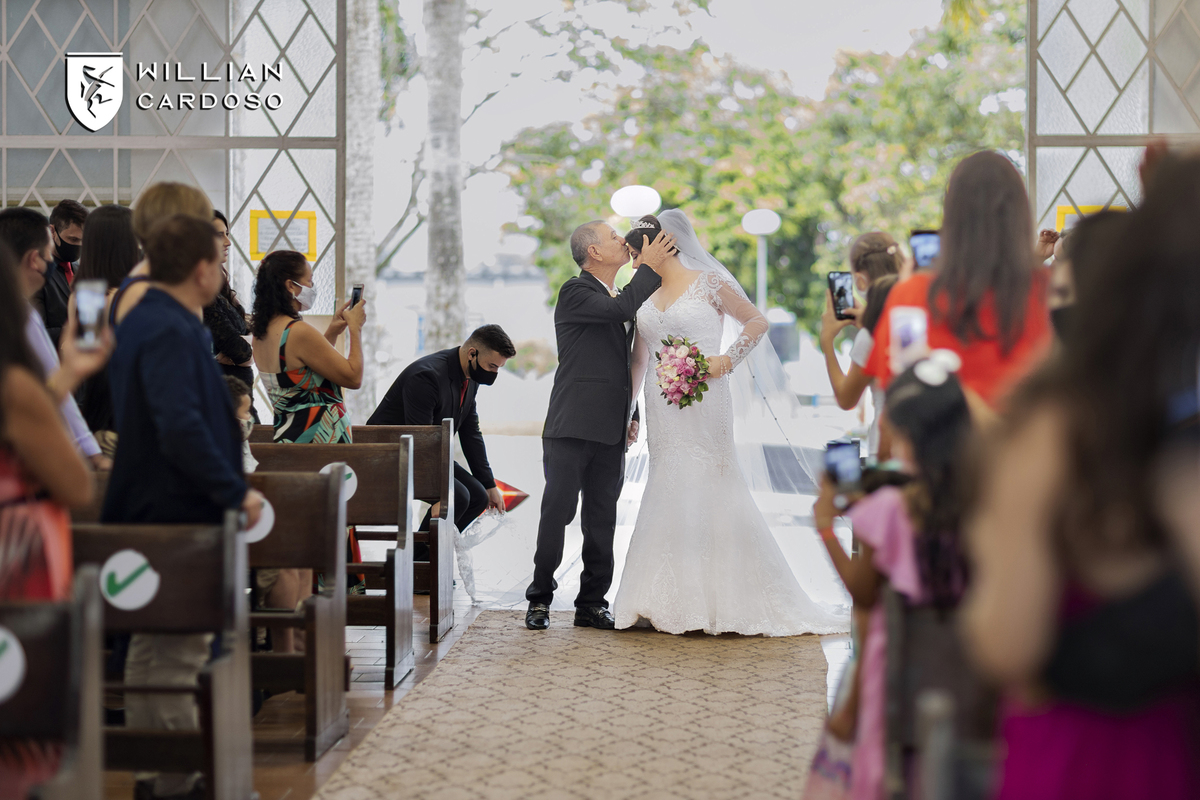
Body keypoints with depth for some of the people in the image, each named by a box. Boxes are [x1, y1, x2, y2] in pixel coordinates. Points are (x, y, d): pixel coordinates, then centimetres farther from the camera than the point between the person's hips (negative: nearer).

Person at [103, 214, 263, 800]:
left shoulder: (145, 319, 13)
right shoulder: (170, 331, -20)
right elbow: (182, 428, -30)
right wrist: (234, 491, -24)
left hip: (149, 508, 11)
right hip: (177, 511, -11)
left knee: (154, 647, 18)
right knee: (177, 653, -5)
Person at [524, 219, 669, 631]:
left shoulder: (621, 296, 18)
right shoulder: (575, 292, -6)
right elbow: (620, 309, -24)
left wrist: (632, 415, 17)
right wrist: (649, 267, -15)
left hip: (610, 432, 7)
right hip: (572, 427, -7)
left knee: (602, 519, 8)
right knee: (557, 512, -3)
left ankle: (592, 602, 15)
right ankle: (540, 599, 7)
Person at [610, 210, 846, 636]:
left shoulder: (708, 282, -3)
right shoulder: (644, 296, 13)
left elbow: (757, 321, 1)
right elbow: (638, 360, 18)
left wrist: (728, 358, -11)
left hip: (704, 404, -5)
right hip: (663, 409, 5)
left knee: (710, 488, -6)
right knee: (667, 493, 4)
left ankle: (725, 599, 2)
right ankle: (669, 601, 7)